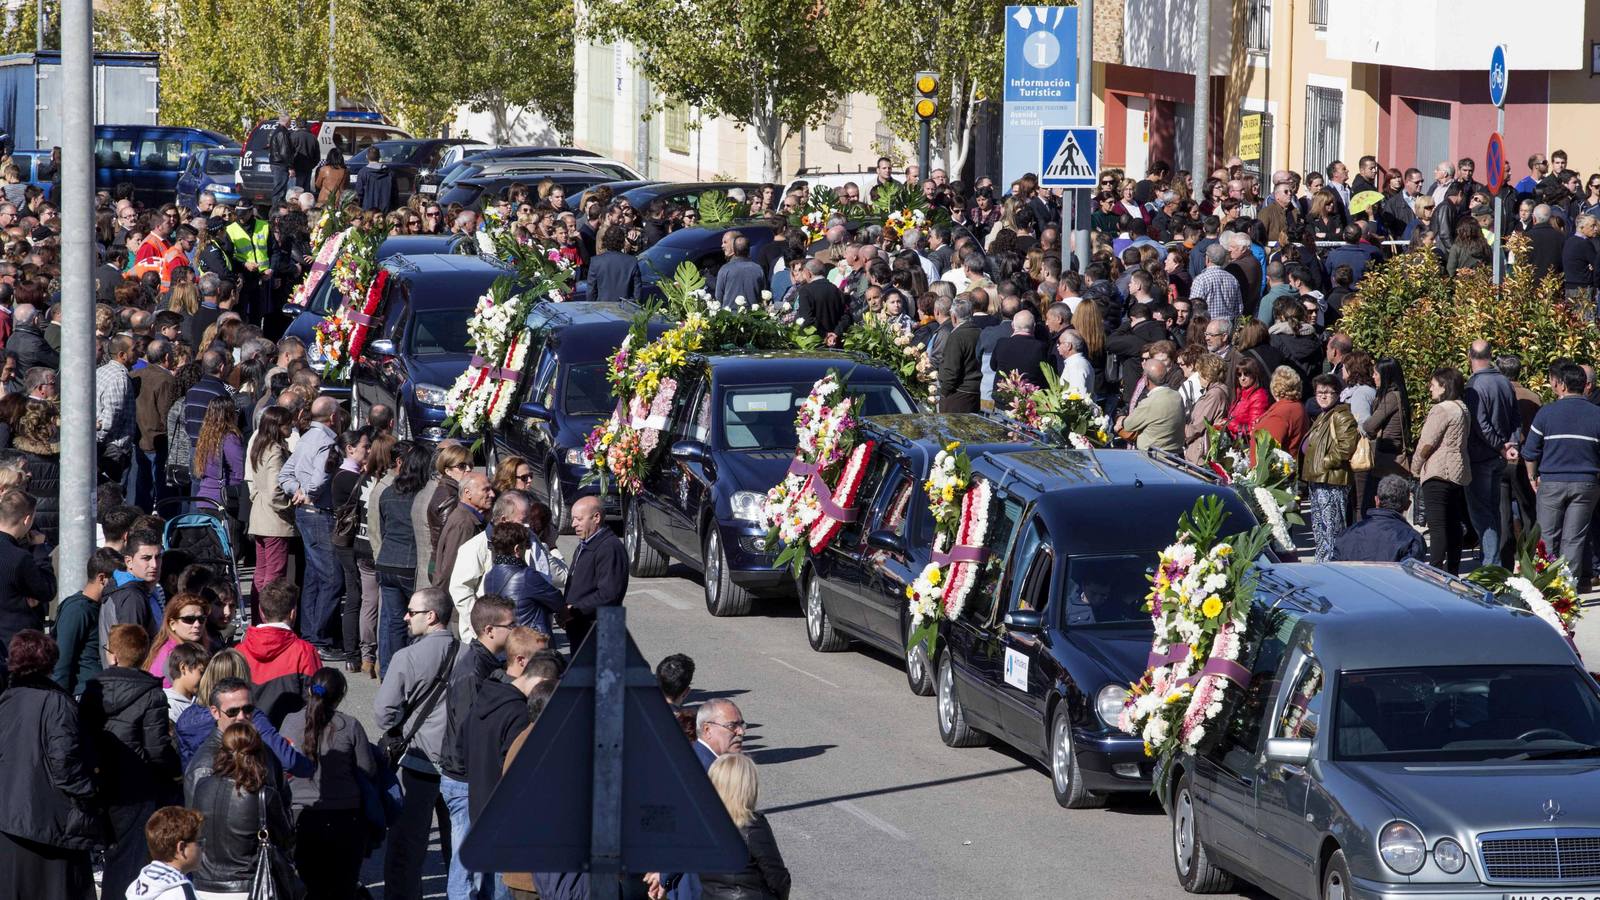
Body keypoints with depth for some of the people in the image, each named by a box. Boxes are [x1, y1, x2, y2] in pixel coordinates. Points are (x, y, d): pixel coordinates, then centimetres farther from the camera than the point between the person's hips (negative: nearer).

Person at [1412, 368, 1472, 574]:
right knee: (1454, 526, 12)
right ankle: (1453, 571, 16)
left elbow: (1426, 444, -14)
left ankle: (1436, 570, -19)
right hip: (1459, 474, 9)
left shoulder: (1441, 410, -14)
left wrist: (1415, 467, 1)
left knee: (1437, 527, -13)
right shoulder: (1463, 409, 14)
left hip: (1438, 474, -9)